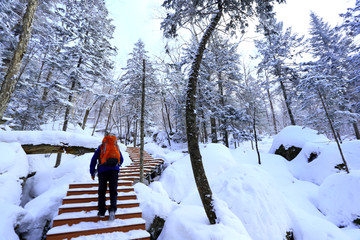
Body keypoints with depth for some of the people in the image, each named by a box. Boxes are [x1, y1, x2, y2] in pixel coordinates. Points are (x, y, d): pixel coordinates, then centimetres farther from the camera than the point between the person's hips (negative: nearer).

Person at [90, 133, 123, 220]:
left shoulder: (101, 147, 13)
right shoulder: (117, 147, 18)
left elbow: (93, 160, 10)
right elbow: (121, 160, 24)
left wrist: (92, 172, 17)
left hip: (102, 171, 0)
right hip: (114, 171, 1)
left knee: (101, 191, 12)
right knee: (113, 191, 2)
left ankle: (101, 211, 12)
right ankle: (112, 210, -14)